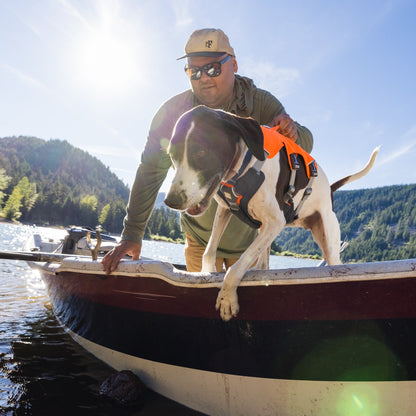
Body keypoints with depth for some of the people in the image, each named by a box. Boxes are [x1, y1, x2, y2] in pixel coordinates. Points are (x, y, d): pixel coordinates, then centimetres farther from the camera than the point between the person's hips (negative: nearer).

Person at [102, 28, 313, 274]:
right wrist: (132, 234, -17)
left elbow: (305, 144, -10)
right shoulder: (173, 113, -16)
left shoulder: (261, 103, -14)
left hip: (251, 235, 1)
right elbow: (150, 173, -14)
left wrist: (292, 133, -36)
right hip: (200, 238, 0)